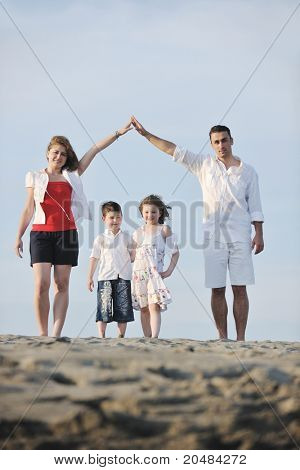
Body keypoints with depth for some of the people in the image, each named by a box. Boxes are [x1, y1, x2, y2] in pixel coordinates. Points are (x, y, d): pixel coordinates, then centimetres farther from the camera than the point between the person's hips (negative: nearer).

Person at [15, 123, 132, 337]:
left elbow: (94, 150, 13)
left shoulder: (72, 176, 14)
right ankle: (42, 334, -5)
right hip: (41, 233, -2)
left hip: (66, 233, 2)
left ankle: (56, 335, -4)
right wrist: (19, 237, 5)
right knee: (41, 284, -12)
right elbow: (28, 210, 11)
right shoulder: (35, 177, 11)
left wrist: (118, 133, 10)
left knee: (62, 285, -3)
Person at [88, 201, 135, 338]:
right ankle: (101, 336, -1)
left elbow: (132, 255, 18)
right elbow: (94, 258, 6)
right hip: (105, 277, -2)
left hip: (123, 277, 2)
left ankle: (121, 336, 9)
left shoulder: (126, 237, 11)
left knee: (123, 309, 2)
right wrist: (90, 277, 3)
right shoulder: (101, 238, 6)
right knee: (104, 308, -4)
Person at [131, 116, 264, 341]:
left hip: (240, 237, -1)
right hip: (213, 236, 1)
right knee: (217, 289, 0)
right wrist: (146, 134, 4)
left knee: (240, 289, -4)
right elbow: (173, 150, 9)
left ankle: (241, 338, -3)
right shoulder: (204, 165, 10)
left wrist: (259, 234, -1)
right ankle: (222, 337, 4)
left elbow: (255, 207, 7)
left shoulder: (248, 171, 8)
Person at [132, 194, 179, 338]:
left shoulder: (164, 230, 1)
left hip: (155, 273, -4)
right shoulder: (138, 232, 12)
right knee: (144, 308, 8)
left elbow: (175, 252, 3)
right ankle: (147, 337, 14)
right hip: (139, 273, 4)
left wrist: (169, 271, -5)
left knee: (154, 306, -17)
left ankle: (154, 337, -24)